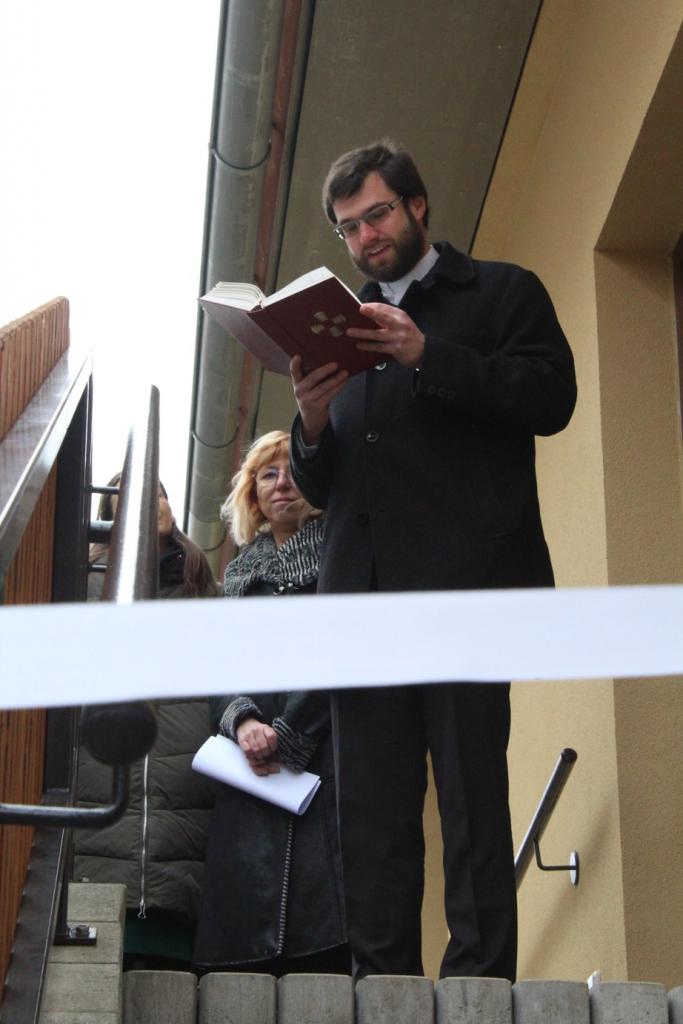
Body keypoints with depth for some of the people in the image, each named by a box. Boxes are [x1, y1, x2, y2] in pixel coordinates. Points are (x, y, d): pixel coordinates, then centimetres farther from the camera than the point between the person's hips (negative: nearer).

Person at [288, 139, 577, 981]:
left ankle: (480, 985, -8)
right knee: (370, 808, 0)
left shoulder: (501, 293, 13)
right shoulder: (346, 324, 26)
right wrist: (313, 427, 1)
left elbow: (550, 397, -5)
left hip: (466, 584, -5)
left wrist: (429, 357, -13)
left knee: (471, 793, -8)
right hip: (364, 590, 5)